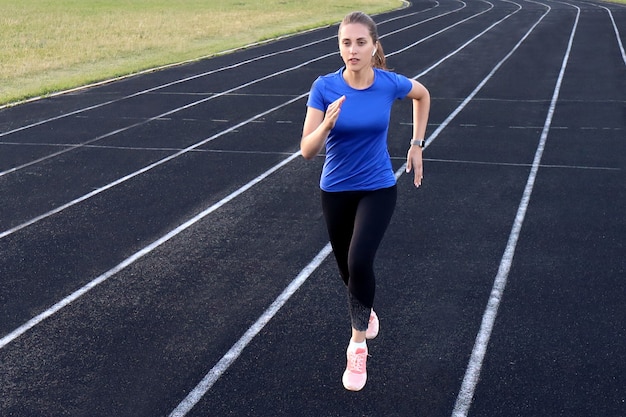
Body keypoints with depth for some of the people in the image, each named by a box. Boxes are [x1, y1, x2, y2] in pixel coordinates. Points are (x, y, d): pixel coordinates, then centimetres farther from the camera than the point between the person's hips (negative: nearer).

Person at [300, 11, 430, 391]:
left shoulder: (391, 83, -14)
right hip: (336, 191, 2)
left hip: (378, 189, -1)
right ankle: (366, 310, 52)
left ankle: (359, 343, -2)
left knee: (360, 261, -23)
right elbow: (307, 150, -19)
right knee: (347, 266, 17)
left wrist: (417, 145, 7)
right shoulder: (325, 87, -17)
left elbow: (423, 95, 10)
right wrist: (328, 123, -37)